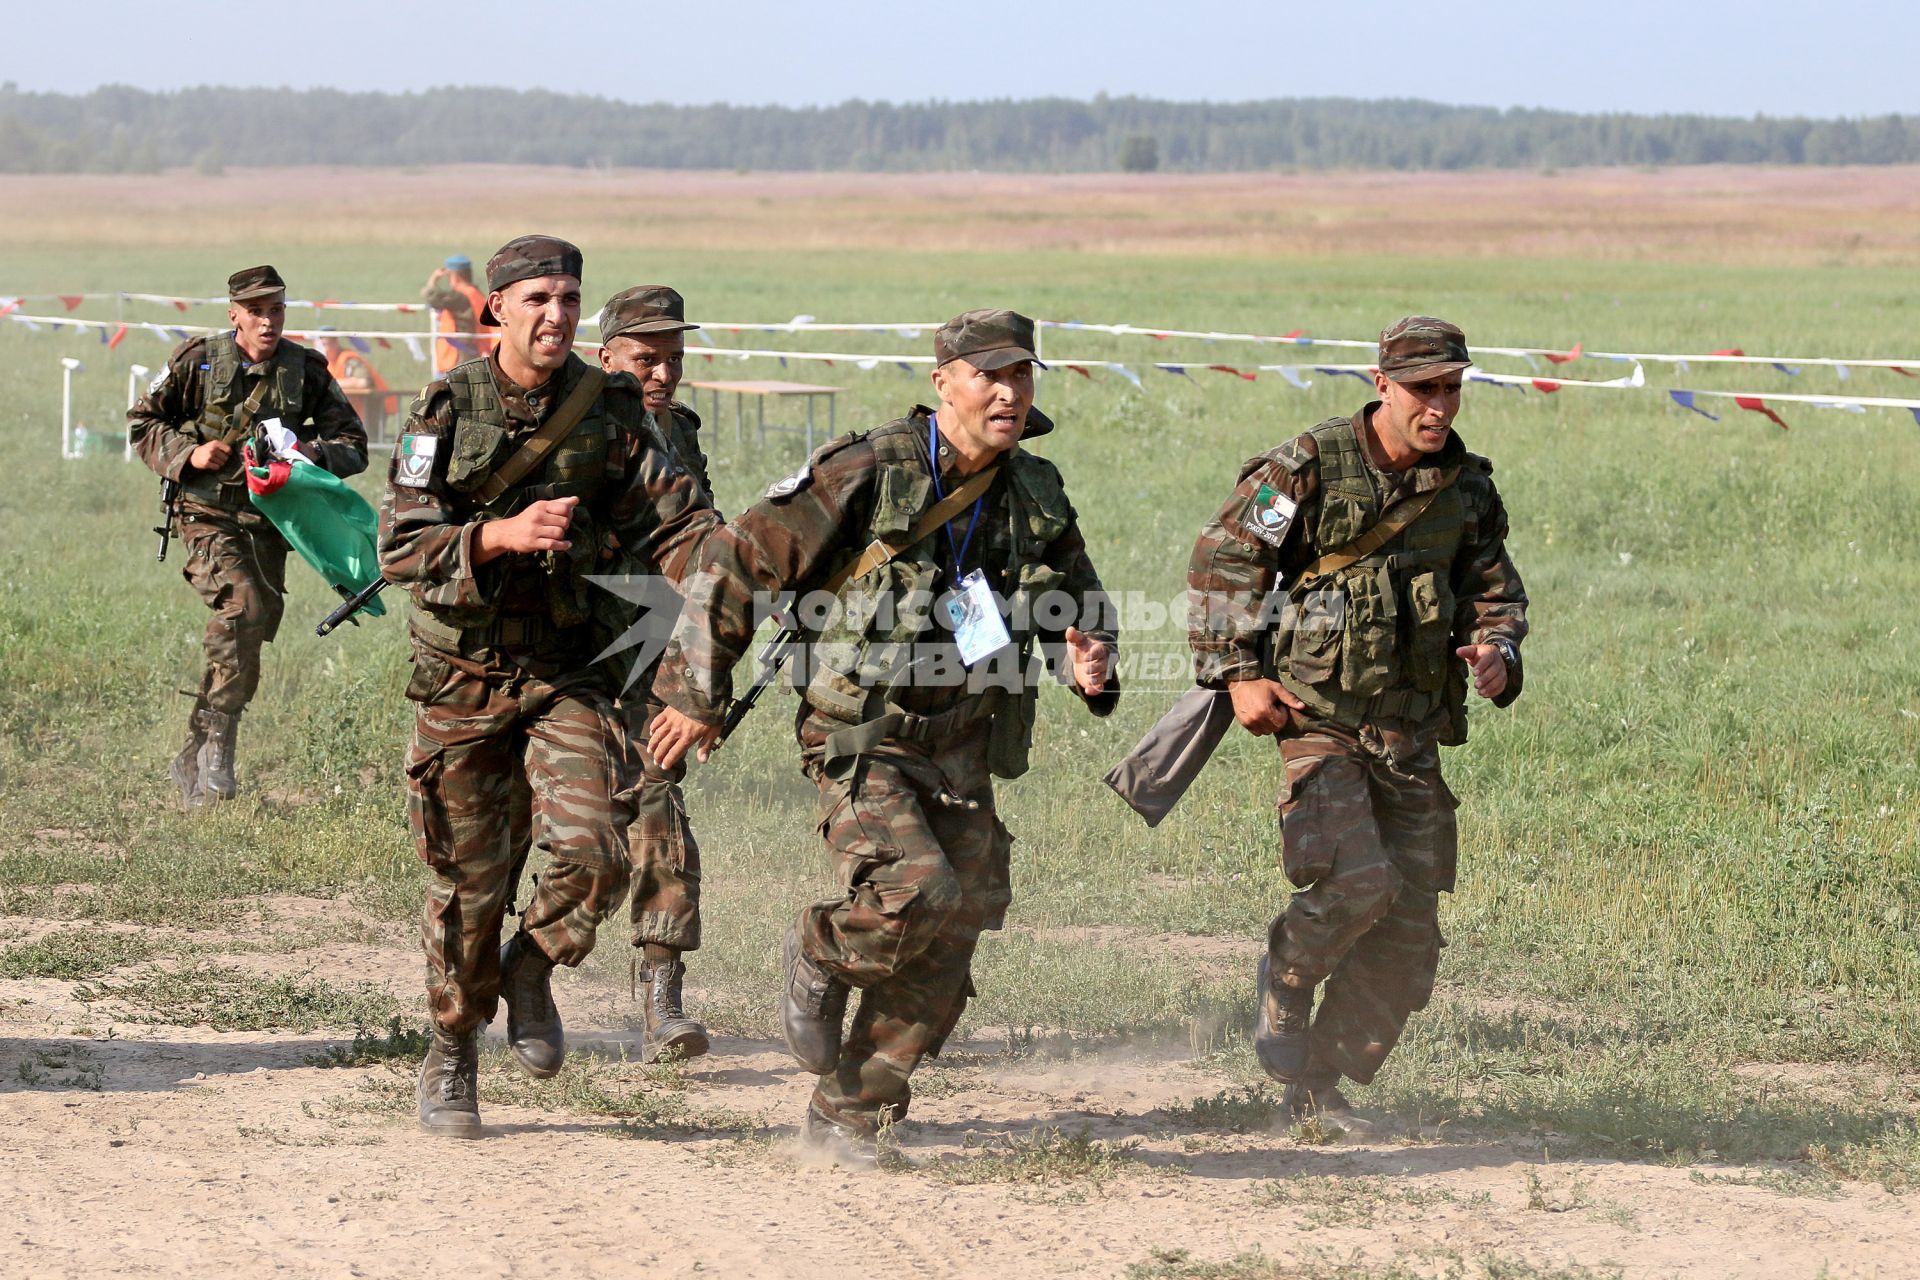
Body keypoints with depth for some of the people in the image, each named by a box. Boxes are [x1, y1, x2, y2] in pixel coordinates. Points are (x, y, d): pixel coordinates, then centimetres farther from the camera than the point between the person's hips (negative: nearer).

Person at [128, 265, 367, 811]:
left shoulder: (308, 371, 3)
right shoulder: (198, 361, -3)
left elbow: (354, 446, 7)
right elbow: (142, 423, 7)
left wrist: (314, 451, -15)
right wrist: (189, 453, -11)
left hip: (269, 525, 4)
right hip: (209, 517, -4)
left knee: (248, 637, 6)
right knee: (243, 606, -28)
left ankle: (194, 763, 21)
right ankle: (217, 745, -24)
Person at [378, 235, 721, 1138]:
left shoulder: (611, 412, -1)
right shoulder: (445, 411, -6)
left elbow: (674, 522, -5)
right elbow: (401, 546, -13)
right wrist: (499, 536, -28)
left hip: (566, 674, 1)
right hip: (463, 680, -1)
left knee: (593, 851, -18)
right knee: (469, 883, 6)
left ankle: (532, 969, 13)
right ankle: (451, 1059, 26)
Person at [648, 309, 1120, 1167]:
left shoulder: (1038, 498, 4)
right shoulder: (867, 475, -13)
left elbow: (1079, 604, 21)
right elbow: (737, 563, -8)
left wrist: (1089, 664, -3)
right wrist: (696, 695, -5)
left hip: (962, 751, 6)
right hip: (861, 739, -6)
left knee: (944, 955, 3)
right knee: (915, 891, -26)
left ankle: (849, 1116, 20)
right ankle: (818, 958, 6)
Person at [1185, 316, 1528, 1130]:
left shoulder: (1468, 488, 6)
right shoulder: (1310, 468, -8)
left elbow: (1494, 588, 18)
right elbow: (1222, 559, -3)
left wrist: (1497, 650, -5)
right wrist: (1238, 673, -10)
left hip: (1413, 736, 5)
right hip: (1320, 718, -5)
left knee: (1407, 932, 3)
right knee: (1355, 881, -24)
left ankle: (1318, 1086, 17)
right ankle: (1286, 979, 9)